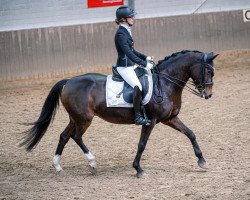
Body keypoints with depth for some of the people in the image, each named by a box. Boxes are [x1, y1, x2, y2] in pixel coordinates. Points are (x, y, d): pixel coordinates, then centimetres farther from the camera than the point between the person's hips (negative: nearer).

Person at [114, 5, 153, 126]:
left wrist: (145, 58, 11)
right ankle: (138, 117, -22)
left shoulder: (126, 32, 12)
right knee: (138, 87, -28)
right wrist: (144, 64, -26)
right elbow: (128, 53, -25)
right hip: (124, 67, -11)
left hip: (131, 66, 11)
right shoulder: (121, 34, -18)